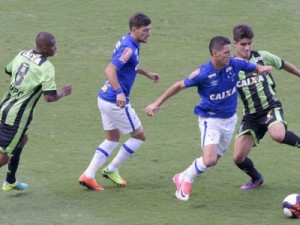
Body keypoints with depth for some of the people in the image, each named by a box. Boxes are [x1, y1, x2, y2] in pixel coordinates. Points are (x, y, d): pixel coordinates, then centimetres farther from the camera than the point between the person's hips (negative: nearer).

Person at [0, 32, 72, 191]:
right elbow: (49, 97, -22)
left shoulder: (22, 55, 5)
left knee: (22, 139, 29)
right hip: (16, 116, -8)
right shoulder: (47, 67, -18)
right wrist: (63, 92, -3)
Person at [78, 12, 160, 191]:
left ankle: (88, 175, 10)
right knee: (140, 136, 7)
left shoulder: (128, 42, 9)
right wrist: (119, 92, -42)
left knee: (112, 139, 19)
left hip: (105, 98, 10)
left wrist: (147, 73, 31)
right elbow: (110, 70, -33)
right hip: (116, 102, -10)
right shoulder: (128, 48, -22)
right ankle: (112, 169, 15)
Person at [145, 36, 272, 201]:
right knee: (209, 160, -20)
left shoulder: (234, 64, -12)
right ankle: (185, 179, 7)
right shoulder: (202, 73, -22)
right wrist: (157, 104, -6)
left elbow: (254, 67, 6)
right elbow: (179, 86, -9)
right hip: (210, 120, -5)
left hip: (229, 119, 5)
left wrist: (263, 69, -19)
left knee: (212, 161, 13)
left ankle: (183, 178, 33)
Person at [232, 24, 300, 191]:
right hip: (251, 115, 3)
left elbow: (284, 65, 15)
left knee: (278, 135, -36)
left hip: (271, 107, -2)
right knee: (238, 157, -3)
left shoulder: (262, 57, -1)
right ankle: (256, 179, 27)